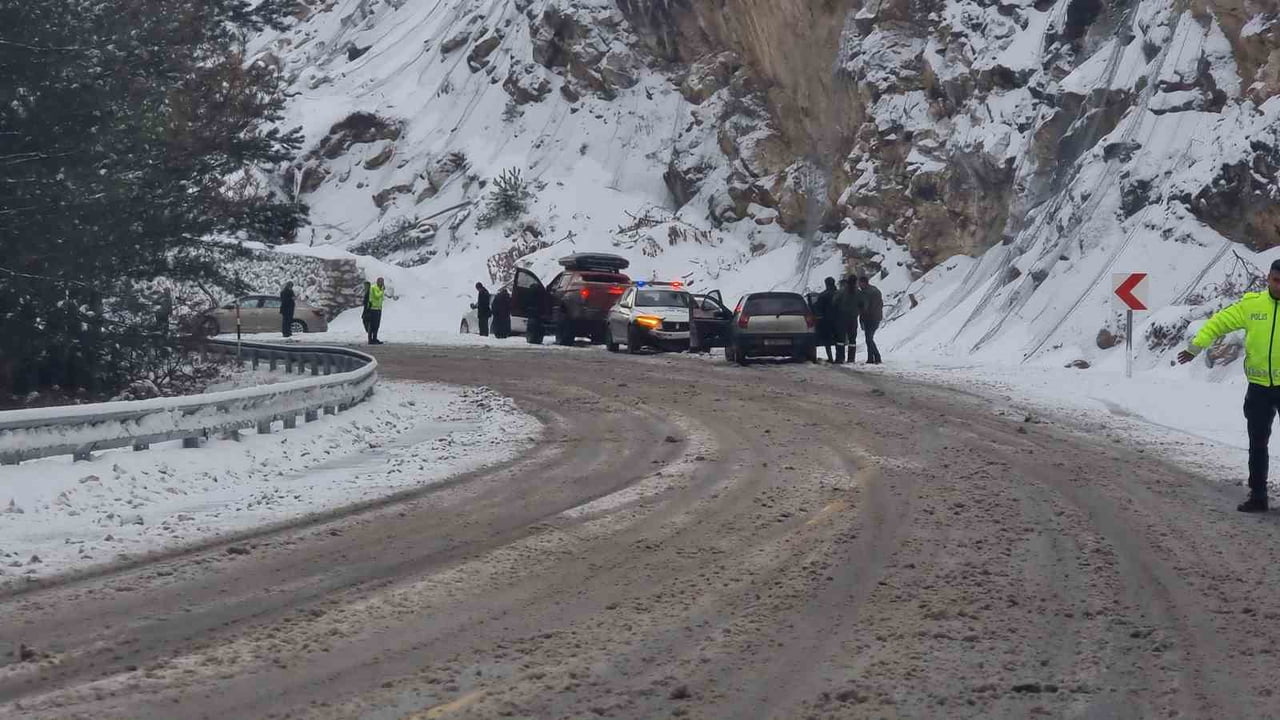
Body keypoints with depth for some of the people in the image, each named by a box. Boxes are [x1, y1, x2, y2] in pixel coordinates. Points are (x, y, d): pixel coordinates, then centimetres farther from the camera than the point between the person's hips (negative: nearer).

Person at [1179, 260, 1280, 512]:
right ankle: (1257, 494, 18)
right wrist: (1196, 347, 0)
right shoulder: (1252, 305, 0)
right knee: (1257, 444, 9)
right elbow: (1219, 322, 7)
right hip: (1259, 387, 3)